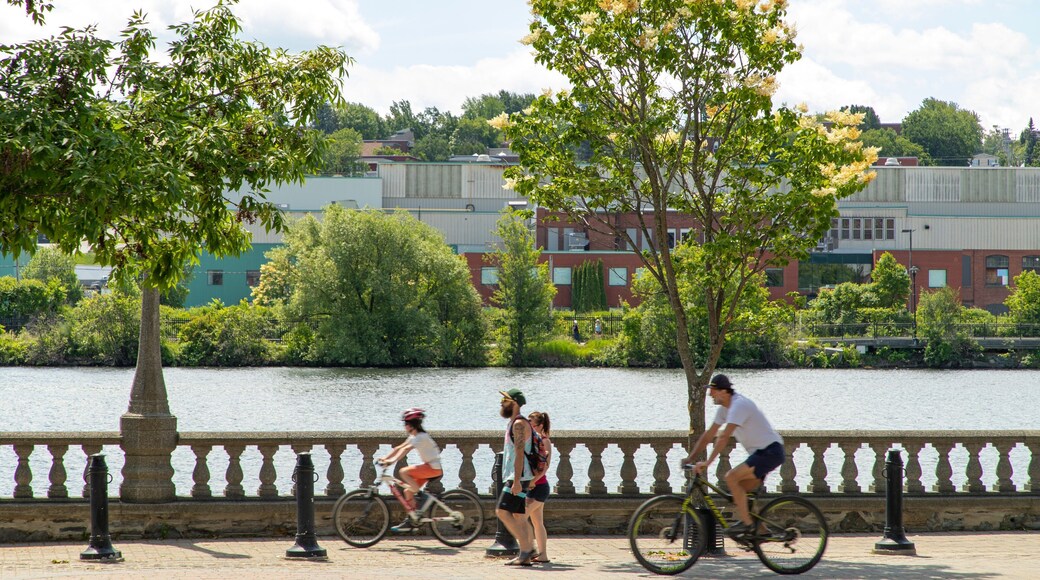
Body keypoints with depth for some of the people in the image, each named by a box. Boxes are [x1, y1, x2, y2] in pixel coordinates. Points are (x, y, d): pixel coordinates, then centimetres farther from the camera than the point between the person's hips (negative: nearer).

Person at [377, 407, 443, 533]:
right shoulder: (414, 437, 13)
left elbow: (406, 449, -30)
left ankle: (421, 495, -15)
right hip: (429, 467, 10)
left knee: (404, 472, -24)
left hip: (433, 468, -10)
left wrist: (393, 460, -40)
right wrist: (385, 458, 0)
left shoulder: (421, 437, -17)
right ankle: (411, 521, 11)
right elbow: (399, 448, 11)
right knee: (408, 491, 6)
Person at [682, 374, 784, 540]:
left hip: (770, 451, -10)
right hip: (760, 452, 10)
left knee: (731, 477, -21)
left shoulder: (739, 405, -20)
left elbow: (724, 437, -28)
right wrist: (690, 458, 10)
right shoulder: (725, 408, 10)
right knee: (741, 493, 8)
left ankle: (746, 524, -17)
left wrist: (707, 462, -31)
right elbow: (708, 435, 15)